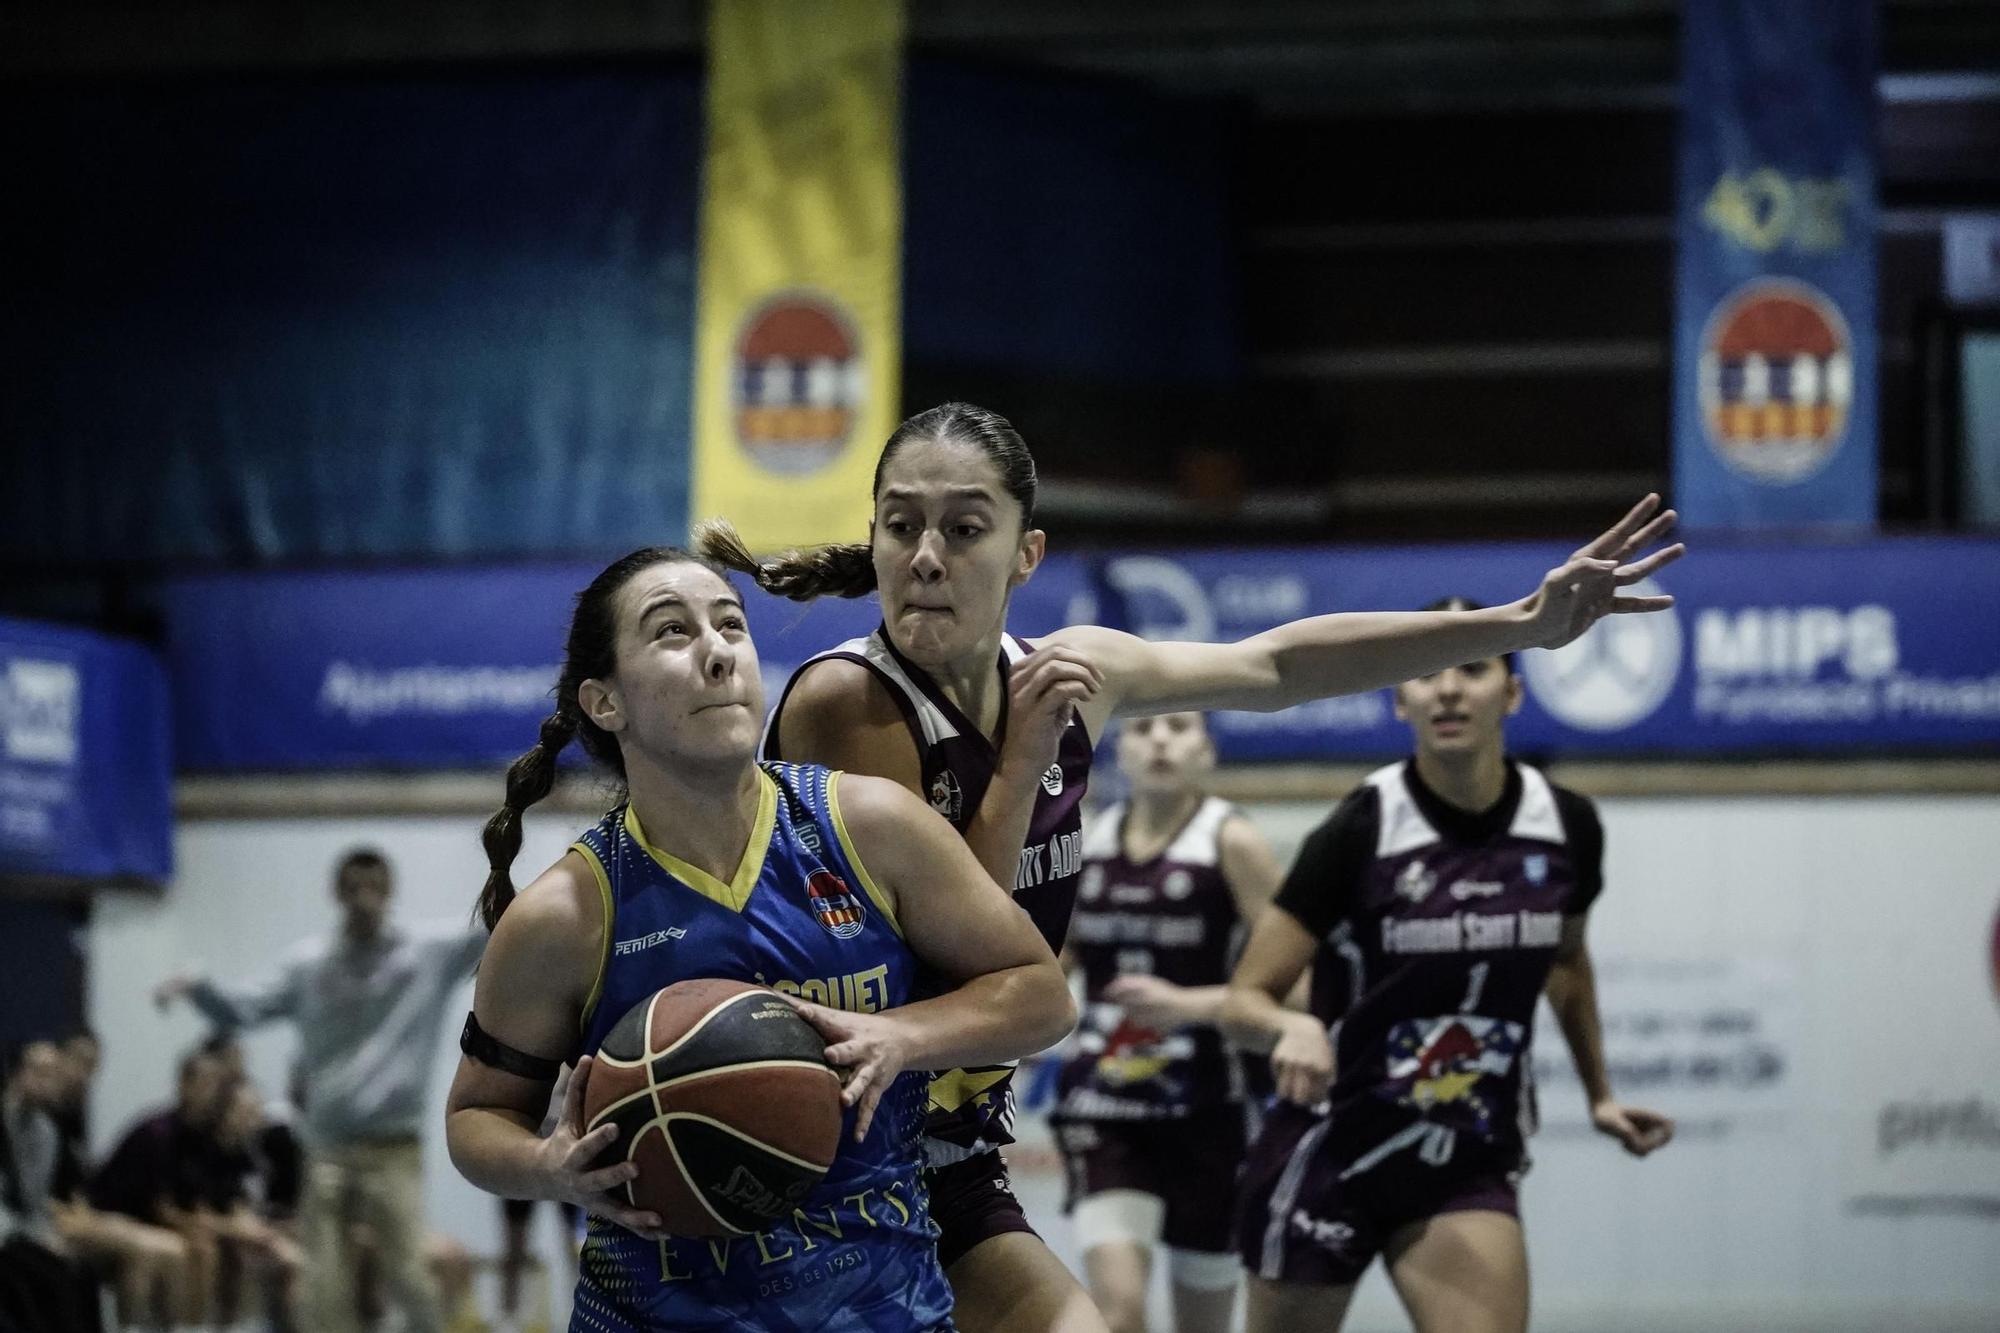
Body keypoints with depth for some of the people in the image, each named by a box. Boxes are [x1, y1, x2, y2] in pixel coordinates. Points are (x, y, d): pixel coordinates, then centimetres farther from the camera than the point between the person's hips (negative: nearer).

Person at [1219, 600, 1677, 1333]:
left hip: (1470, 1163, 2)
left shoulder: (1566, 827, -2)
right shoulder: (1362, 831, -14)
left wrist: (1599, 1094, 24)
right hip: (1328, 1153, -2)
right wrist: (1292, 1026, -33)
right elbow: (1243, 999, -13)